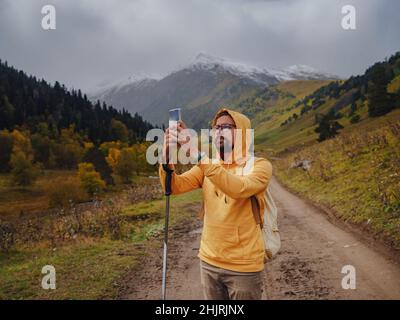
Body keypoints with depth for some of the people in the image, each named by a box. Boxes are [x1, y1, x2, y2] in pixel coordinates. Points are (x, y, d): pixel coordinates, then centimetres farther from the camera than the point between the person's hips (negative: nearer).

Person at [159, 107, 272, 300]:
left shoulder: (260, 165, -11)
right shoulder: (207, 165, 4)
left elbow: (238, 189, -31)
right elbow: (175, 186, -7)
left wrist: (197, 155, -36)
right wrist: (167, 158, -27)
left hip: (243, 267, -4)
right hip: (209, 262, 5)